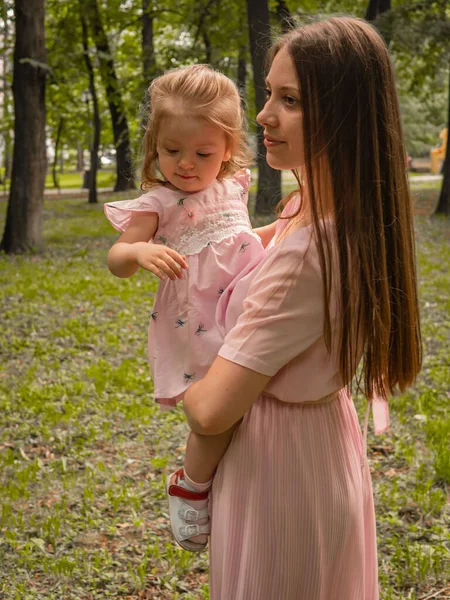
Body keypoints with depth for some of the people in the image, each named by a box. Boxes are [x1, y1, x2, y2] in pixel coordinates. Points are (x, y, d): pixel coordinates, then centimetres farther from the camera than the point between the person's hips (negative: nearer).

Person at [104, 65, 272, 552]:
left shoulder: (232, 187, 14)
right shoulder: (157, 203, -4)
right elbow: (116, 260, -11)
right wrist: (140, 251, -32)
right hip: (200, 324, -6)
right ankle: (190, 487, 10)